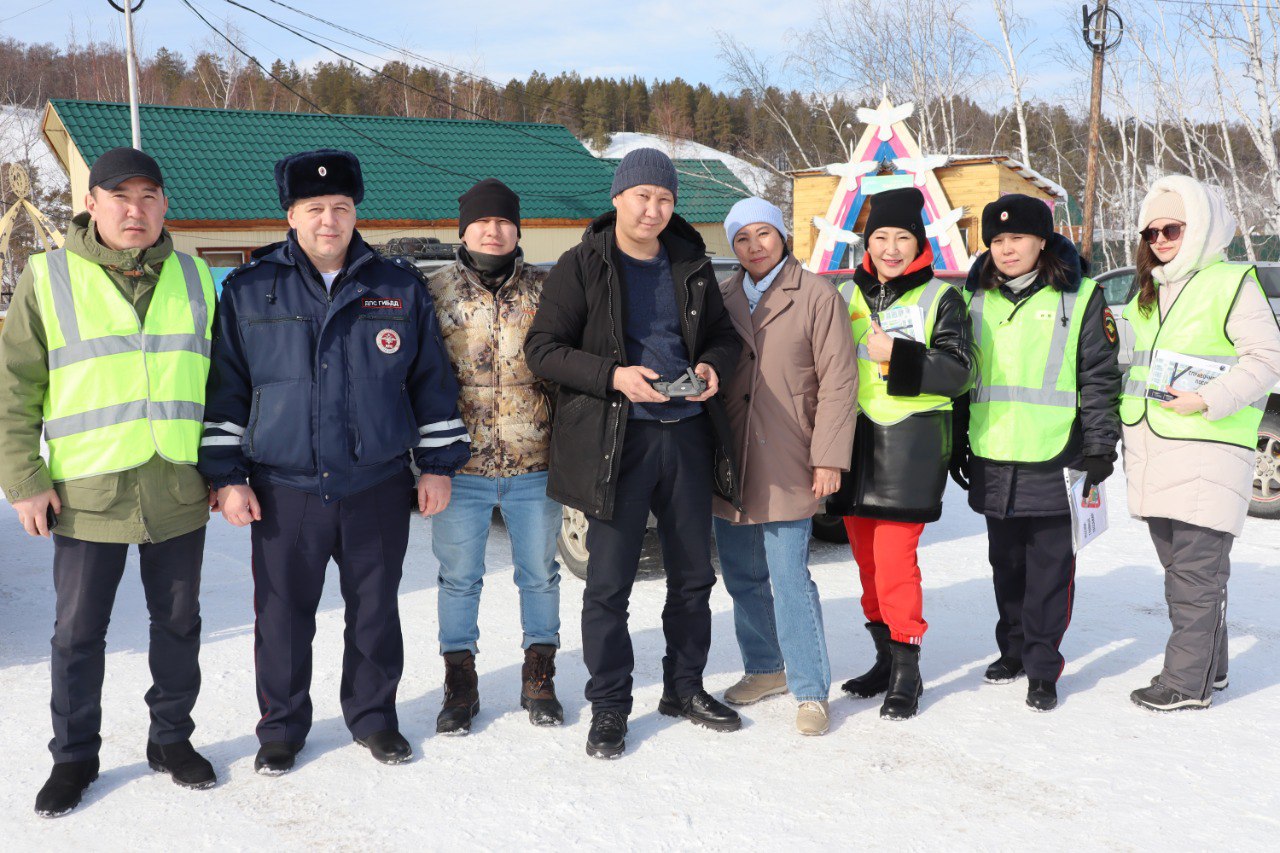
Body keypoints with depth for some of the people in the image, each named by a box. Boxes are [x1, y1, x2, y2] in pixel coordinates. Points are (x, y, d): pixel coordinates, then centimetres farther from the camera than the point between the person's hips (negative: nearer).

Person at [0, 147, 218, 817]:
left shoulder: (194, 279, 7)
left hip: (180, 493, 2)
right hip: (86, 493, -2)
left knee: (178, 623, 13)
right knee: (78, 632, 8)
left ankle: (172, 738, 30)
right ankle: (74, 756, 25)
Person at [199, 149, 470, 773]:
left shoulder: (400, 289, 4)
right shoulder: (248, 292, 2)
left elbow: (432, 382, 8)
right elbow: (224, 389, 5)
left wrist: (438, 464, 5)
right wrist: (226, 475, 0)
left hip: (378, 487, 1)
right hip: (282, 491, 0)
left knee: (374, 611, 12)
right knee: (282, 616, 8)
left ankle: (373, 715, 30)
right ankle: (282, 725, 27)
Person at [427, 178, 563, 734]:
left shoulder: (544, 290, 3)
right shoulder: (436, 292, 1)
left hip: (535, 465, 1)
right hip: (461, 467, 0)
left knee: (539, 574, 12)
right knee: (459, 578, 10)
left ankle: (539, 678, 29)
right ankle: (460, 683, 26)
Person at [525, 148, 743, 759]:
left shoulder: (692, 266, 11)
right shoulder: (582, 266, -3)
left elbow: (723, 335, 20)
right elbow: (542, 348, -8)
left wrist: (713, 365, -4)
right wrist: (614, 376, -20)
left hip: (687, 434, 5)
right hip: (615, 440, -5)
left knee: (693, 575, 14)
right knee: (608, 583, 0)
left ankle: (685, 687, 32)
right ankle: (608, 705, 16)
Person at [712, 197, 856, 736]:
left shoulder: (817, 296, -3)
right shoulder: (723, 299, 11)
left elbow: (838, 383, -7)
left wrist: (828, 458, -12)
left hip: (786, 466, -5)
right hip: (729, 466, 5)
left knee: (790, 581, -6)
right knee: (743, 579, 13)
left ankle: (810, 691, 7)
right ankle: (764, 669, 30)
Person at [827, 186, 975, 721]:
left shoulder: (940, 298, 1)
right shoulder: (846, 295, 13)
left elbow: (958, 372, -8)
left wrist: (899, 356, -20)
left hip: (911, 445, -5)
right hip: (855, 441, 5)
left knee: (895, 557, -9)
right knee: (867, 557, 10)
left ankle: (906, 671, 4)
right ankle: (886, 657, 24)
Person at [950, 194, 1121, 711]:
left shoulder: (1079, 297, 0)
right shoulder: (976, 299, 12)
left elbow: (1100, 378, -1)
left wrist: (1100, 446, -6)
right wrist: (958, 445, 15)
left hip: (1054, 459, -4)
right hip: (992, 460, 4)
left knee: (1050, 566, 0)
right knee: (1006, 563, 14)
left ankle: (1042, 668, 10)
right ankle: (1013, 649, 29)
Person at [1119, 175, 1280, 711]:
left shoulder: (1232, 282, -5)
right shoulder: (1148, 294, 19)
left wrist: (1208, 400, -20)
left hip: (1208, 450, -8)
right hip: (1153, 455, 8)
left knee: (1196, 568, -6)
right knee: (1179, 566, 13)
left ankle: (1188, 681, 0)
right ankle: (1208, 667, 25)